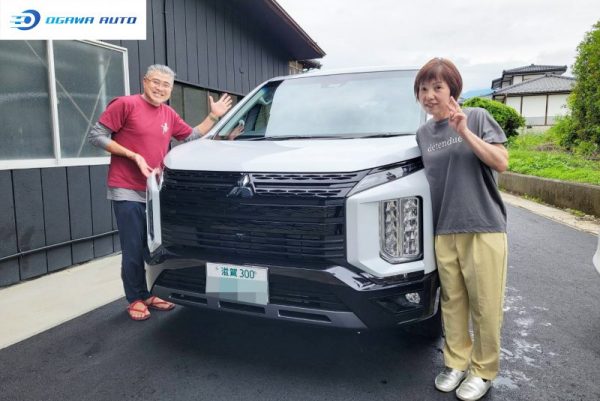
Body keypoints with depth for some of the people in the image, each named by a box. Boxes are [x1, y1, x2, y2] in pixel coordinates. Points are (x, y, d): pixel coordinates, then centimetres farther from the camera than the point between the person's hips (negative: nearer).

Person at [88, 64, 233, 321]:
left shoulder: (169, 115, 12)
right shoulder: (125, 104, -7)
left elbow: (192, 137, 21)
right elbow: (96, 135, -8)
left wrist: (213, 116, 11)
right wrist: (133, 155, -16)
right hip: (127, 192, -6)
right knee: (133, 251, 1)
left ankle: (152, 294, 27)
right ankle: (136, 299, 17)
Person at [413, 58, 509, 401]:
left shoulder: (477, 117, 0)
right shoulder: (423, 133, 12)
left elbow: (501, 163, -8)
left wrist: (465, 132, -16)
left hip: (484, 228, -3)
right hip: (444, 231, 4)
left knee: (485, 305, 3)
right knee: (452, 302, 11)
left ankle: (483, 371, 20)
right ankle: (456, 362, 27)